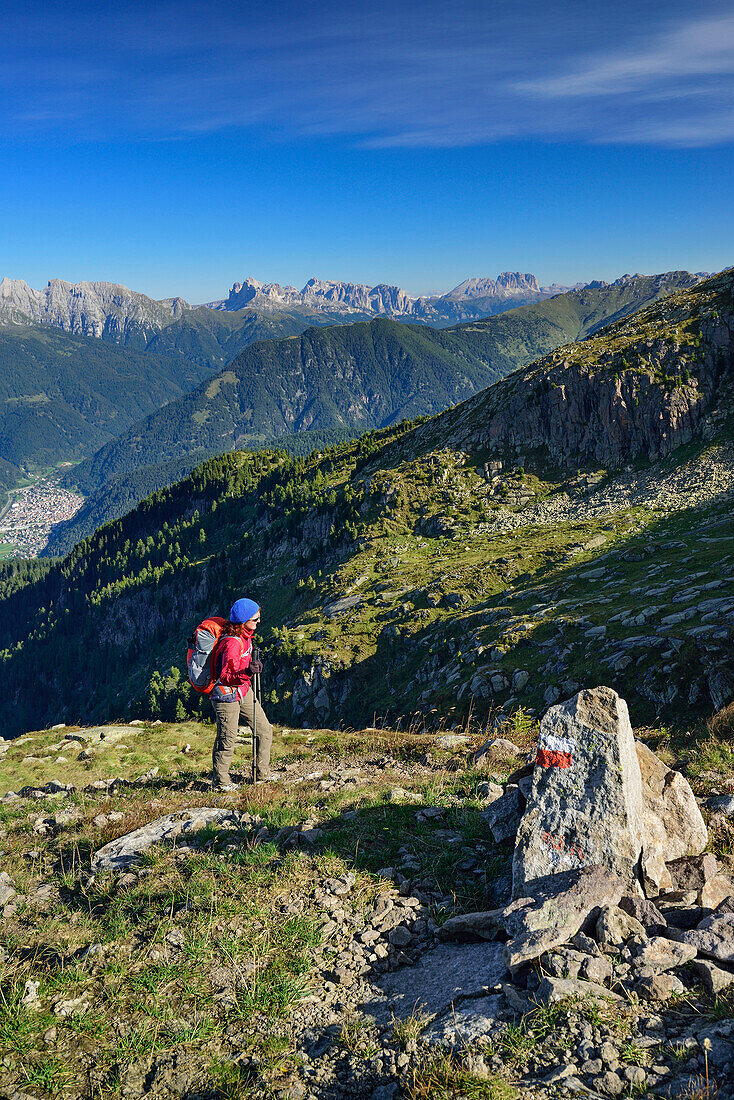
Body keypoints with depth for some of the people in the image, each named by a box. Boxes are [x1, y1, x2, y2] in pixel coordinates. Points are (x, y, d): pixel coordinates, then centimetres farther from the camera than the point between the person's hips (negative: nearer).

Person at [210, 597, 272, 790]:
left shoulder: (245, 634, 0)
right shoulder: (232, 644, -29)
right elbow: (226, 677, -29)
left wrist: (254, 666, 30)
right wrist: (246, 673, -42)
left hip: (243, 690, 9)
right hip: (226, 694, -9)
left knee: (264, 731, 11)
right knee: (227, 740, 0)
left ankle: (262, 773, 25)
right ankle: (220, 782, 18)